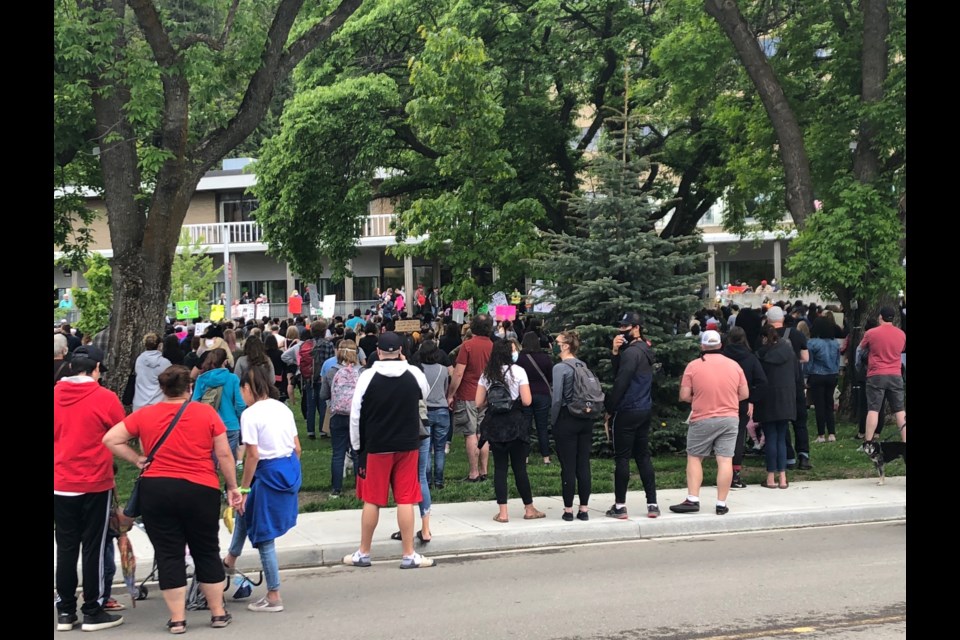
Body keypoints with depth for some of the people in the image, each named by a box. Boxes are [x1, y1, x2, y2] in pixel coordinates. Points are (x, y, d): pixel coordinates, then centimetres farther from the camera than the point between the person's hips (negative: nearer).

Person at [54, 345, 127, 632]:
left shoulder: (56, 395, 0)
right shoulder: (105, 398, -11)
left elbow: (55, 436, 10)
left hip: (60, 484, 4)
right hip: (95, 484, -4)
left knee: (66, 549, 11)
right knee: (93, 549, 4)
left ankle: (65, 612, 15)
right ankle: (93, 612, 9)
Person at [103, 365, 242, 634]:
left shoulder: (145, 415, 1)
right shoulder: (207, 413, -2)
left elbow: (111, 439, 2)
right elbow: (224, 454, -1)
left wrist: (138, 460, 7)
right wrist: (232, 487, 8)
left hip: (156, 490, 0)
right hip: (200, 490, 0)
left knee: (168, 554, 7)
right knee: (207, 552, 13)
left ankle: (177, 619, 8)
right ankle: (218, 613, 19)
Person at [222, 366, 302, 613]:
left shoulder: (250, 414, -12)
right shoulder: (283, 408, 9)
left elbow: (253, 455, -14)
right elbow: (297, 448, 10)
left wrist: (243, 490, -8)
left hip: (270, 473, -8)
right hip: (291, 470, 8)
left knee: (264, 536, 4)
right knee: (246, 512, 29)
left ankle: (274, 597, 9)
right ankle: (230, 561, 47)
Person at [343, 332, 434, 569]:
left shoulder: (368, 376, -9)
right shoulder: (414, 374, -3)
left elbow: (356, 414, -6)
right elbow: (425, 394, 21)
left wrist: (357, 445, 6)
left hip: (376, 447, -1)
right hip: (407, 445, 1)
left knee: (371, 500, 7)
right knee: (405, 500, 3)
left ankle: (363, 553, 17)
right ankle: (409, 555, 6)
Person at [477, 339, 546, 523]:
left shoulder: (487, 375, 5)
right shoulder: (518, 371, -6)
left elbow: (479, 403, 3)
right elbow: (527, 401, -10)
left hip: (494, 425, 3)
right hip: (514, 423, -3)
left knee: (500, 467, 5)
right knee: (519, 467, 5)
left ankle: (503, 512, 2)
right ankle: (529, 509, 15)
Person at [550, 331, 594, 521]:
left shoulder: (560, 367, -11)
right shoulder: (584, 366, 7)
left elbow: (557, 398, -14)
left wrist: (553, 421, -3)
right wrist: (587, 412, 14)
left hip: (567, 420, -6)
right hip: (586, 420, 6)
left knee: (568, 467, 0)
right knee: (583, 465, 8)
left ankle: (568, 509, 5)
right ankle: (584, 509, 12)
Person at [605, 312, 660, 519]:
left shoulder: (631, 352, -15)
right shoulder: (645, 351, 14)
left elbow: (620, 383, -17)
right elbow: (619, 373, 12)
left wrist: (610, 409, -9)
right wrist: (615, 352, -2)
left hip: (627, 412, -9)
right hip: (644, 410, 9)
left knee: (622, 458, -3)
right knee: (643, 456, 11)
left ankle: (620, 506, 0)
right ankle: (652, 504, 10)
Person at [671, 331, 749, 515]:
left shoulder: (693, 366, -6)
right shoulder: (734, 365, 3)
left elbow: (684, 396, -6)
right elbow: (745, 394, 7)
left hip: (702, 420, -2)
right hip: (730, 419, 2)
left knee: (694, 458, 10)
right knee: (725, 460, 1)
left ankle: (692, 500, 4)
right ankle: (721, 504, 3)